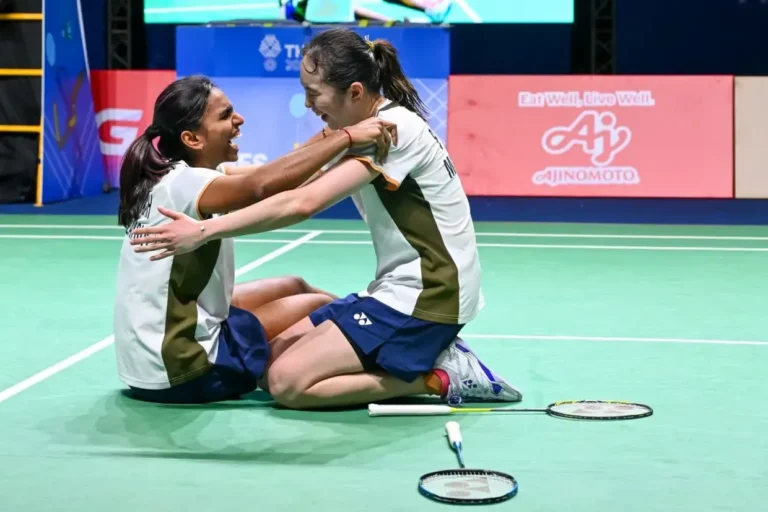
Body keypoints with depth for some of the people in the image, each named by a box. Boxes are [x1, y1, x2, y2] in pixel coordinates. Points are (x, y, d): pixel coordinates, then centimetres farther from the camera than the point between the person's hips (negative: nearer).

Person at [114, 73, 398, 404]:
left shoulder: (186, 173, 4)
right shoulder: (182, 184, -24)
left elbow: (273, 172, 0)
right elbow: (264, 185, -41)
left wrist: (334, 133, -15)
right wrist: (347, 136, -34)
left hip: (163, 347, 9)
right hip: (176, 368, -9)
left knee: (292, 287, 19)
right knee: (320, 306, 5)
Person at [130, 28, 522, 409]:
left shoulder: (396, 128, -20)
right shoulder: (368, 128, 10)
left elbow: (304, 203, -29)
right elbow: (299, 185, 5)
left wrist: (204, 232, -29)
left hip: (425, 299, -10)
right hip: (401, 290, 10)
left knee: (286, 382, -13)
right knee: (279, 353, 7)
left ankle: (440, 377, -7)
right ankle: (428, 356, 6)